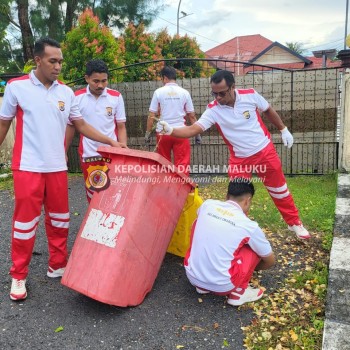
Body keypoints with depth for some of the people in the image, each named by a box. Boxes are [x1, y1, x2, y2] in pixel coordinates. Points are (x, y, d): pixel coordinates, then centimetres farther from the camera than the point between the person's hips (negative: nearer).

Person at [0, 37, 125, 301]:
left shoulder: (66, 92, 6)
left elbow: (81, 125, 11)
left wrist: (111, 142, 3)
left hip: (57, 167, 4)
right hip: (27, 167, -3)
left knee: (59, 219, 12)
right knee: (25, 221, 3)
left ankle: (58, 266, 29)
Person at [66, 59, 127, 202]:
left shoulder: (116, 97, 0)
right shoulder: (77, 97, -1)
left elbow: (121, 127, 4)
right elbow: (70, 126, 8)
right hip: (88, 155, 0)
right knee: (93, 195, 10)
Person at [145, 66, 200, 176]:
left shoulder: (158, 92, 0)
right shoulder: (184, 92, 2)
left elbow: (152, 115, -1)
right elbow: (192, 115, 4)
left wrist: (148, 132, 8)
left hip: (163, 132, 1)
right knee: (182, 164, 0)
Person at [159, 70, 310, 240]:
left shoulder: (250, 95, -14)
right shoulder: (213, 110, -17)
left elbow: (268, 111, 5)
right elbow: (194, 129, -26)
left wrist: (284, 130, 11)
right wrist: (170, 130, -42)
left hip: (265, 151, 1)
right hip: (239, 159, 0)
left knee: (279, 190, 14)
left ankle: (294, 223, 35)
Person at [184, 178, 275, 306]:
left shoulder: (208, 204, 2)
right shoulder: (249, 226, -6)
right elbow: (270, 261, 10)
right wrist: (253, 267, 33)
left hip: (192, 277, 3)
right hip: (221, 286, -3)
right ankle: (238, 292, 11)